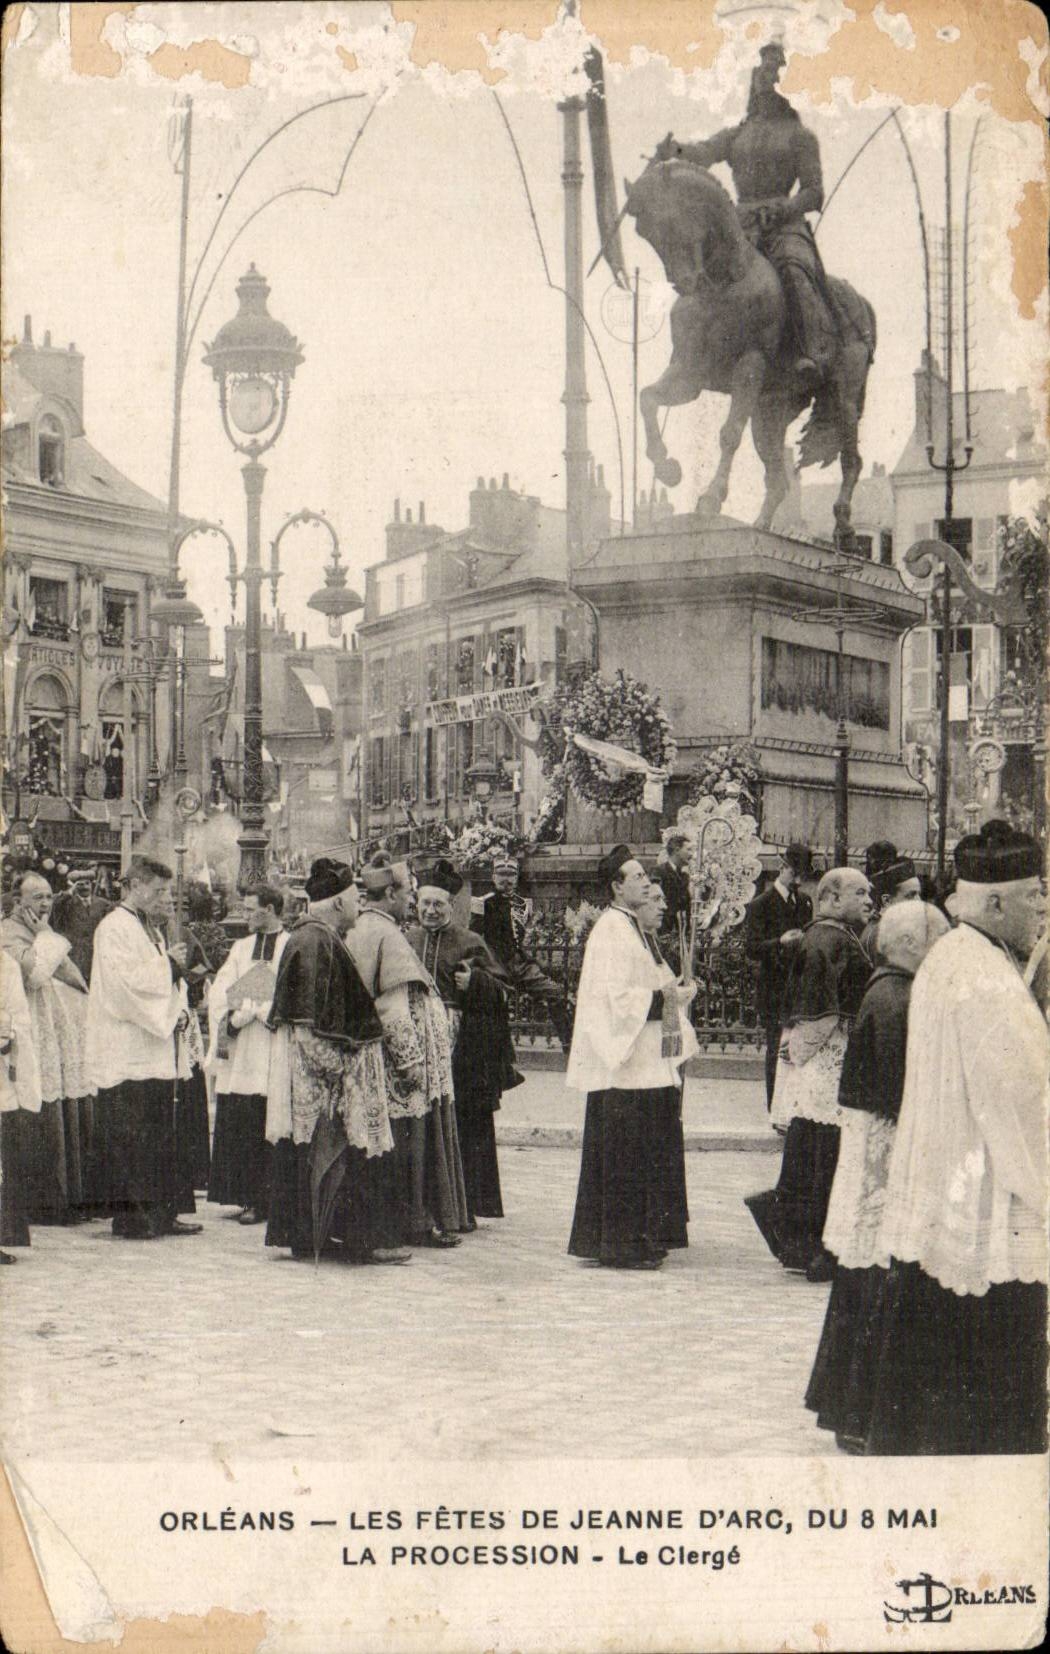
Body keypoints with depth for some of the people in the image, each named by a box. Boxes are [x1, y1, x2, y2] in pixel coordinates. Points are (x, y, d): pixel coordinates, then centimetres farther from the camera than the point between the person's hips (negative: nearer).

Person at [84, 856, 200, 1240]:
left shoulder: (151, 929, 19)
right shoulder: (114, 928, -10)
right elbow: (125, 982, -21)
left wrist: (179, 1011, 5)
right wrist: (169, 962, -14)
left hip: (157, 1052, 9)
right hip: (127, 1054, -9)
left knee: (160, 1136, 10)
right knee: (127, 1137, -5)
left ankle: (162, 1213, 15)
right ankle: (127, 1214, 0)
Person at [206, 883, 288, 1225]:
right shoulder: (241, 947, 17)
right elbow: (219, 991, 8)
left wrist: (251, 1010, -15)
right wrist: (234, 1015, -11)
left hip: (271, 1055, -6)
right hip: (239, 1058, 6)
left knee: (262, 1132, -6)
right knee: (235, 1128, 4)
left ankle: (260, 1201, 0)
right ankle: (246, 1198, 12)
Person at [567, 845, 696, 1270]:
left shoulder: (630, 927, 17)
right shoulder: (610, 930, -15)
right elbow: (616, 997, -21)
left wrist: (672, 991, 8)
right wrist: (665, 998, -15)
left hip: (642, 1060, 10)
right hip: (622, 1064, -10)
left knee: (643, 1154, 13)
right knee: (623, 1157, -5)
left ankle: (641, 1240, 20)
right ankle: (621, 1245, 1)